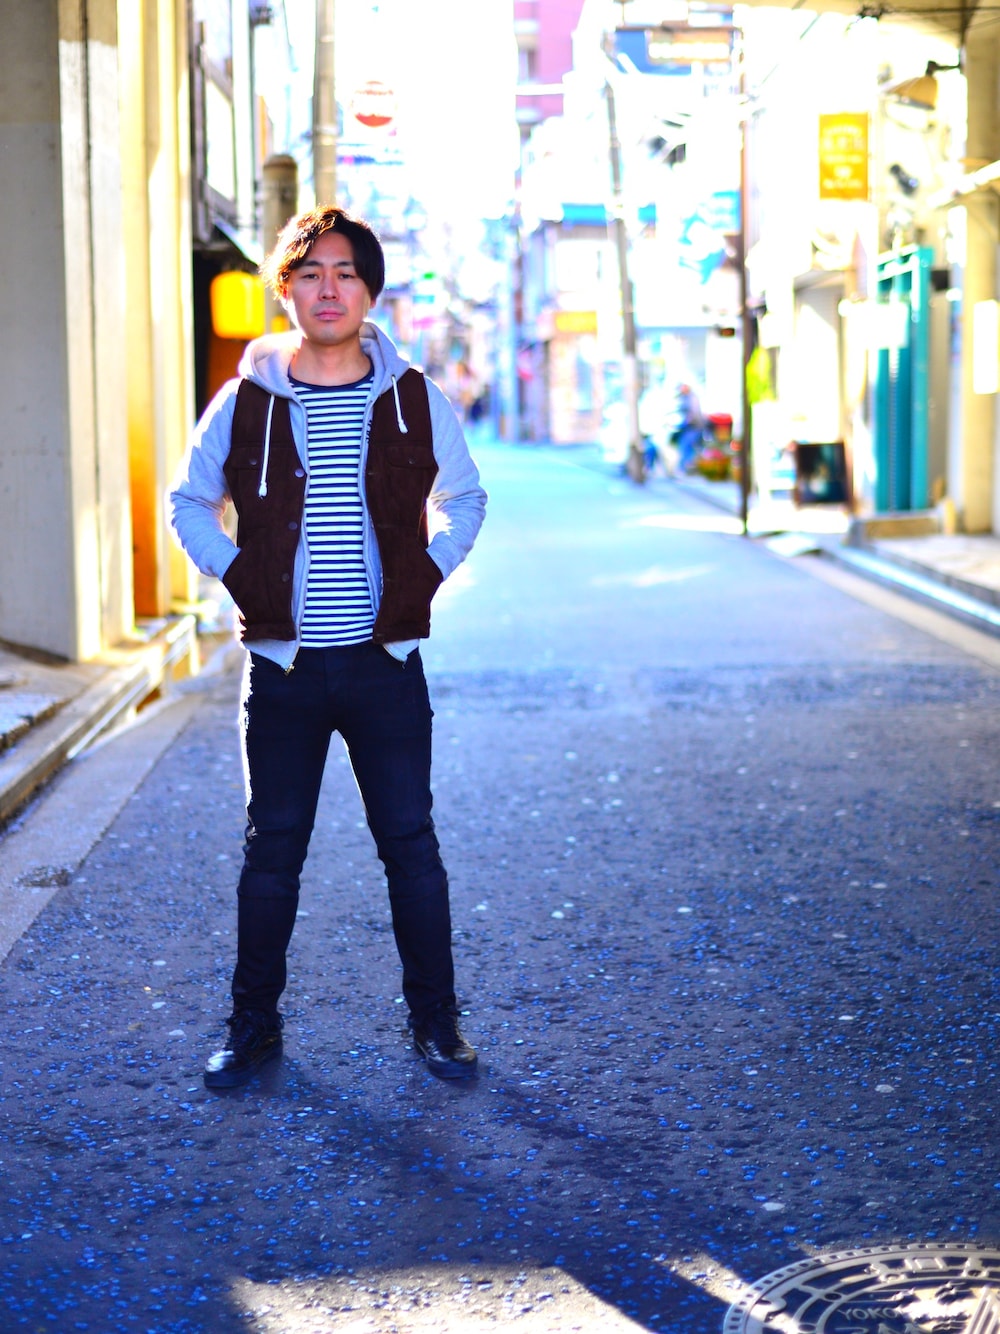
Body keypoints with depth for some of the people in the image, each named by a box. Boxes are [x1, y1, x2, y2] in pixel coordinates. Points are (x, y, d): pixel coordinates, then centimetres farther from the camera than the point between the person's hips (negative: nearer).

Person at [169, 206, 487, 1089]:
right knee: (273, 850, 8)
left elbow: (464, 499, 17)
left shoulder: (415, 401, 2)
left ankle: (436, 1022, 18)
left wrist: (425, 575, 3)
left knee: (410, 844, 4)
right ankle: (254, 1026, 20)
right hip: (283, 665, 0)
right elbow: (189, 503, 14)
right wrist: (240, 578, 1)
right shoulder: (247, 403, 0)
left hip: (387, 662, 0)